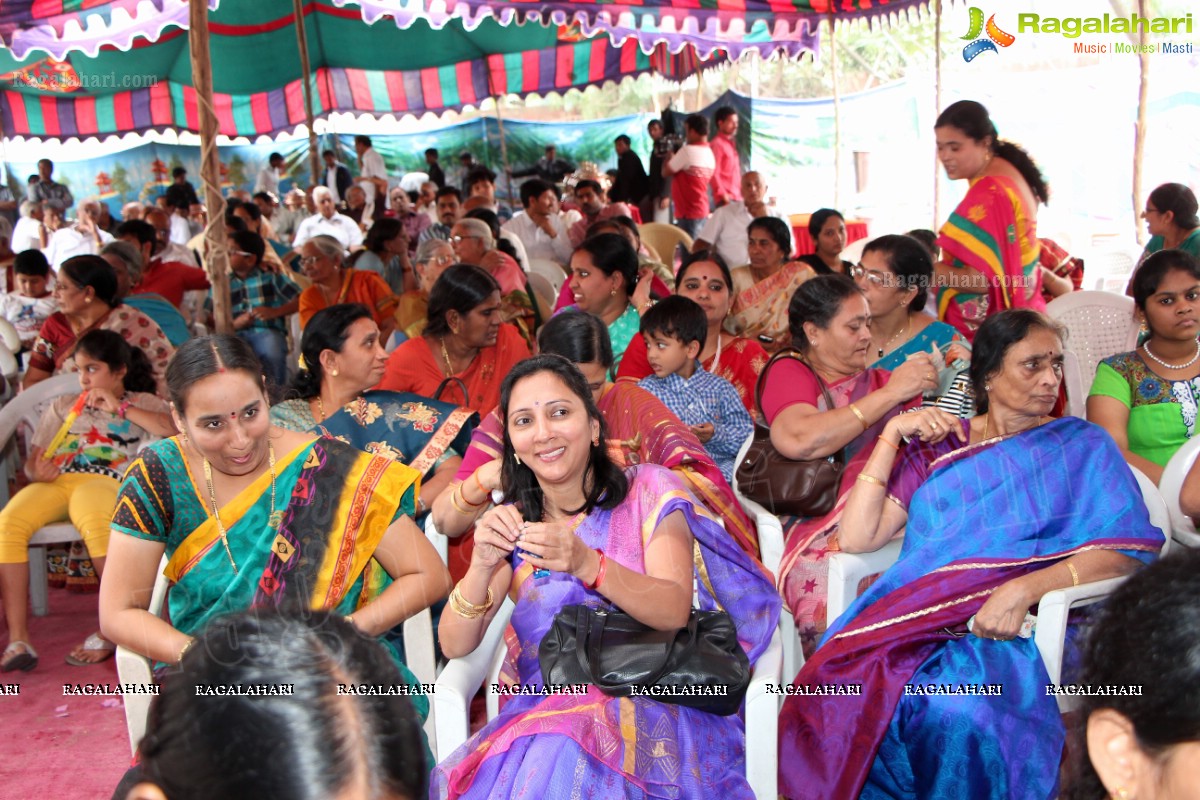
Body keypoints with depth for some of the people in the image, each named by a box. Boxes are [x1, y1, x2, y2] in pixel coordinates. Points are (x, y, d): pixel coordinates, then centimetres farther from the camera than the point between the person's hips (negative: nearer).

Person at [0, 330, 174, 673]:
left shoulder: (141, 402, 18)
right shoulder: (63, 405, 28)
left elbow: (172, 428, -5)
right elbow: (32, 461, 19)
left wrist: (120, 408, -3)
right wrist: (37, 471, -5)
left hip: (104, 482, -4)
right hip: (54, 482, 4)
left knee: (91, 519, -40)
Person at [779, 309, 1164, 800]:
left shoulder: (1082, 446, 15)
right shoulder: (936, 446, 18)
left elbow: (1132, 548, -2)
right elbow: (856, 538, 9)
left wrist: (1025, 588, -18)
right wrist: (891, 436, 3)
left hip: (1022, 628, -2)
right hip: (915, 619, 2)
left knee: (954, 713, -35)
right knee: (841, 685, -30)